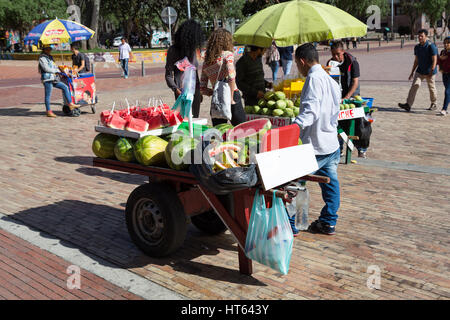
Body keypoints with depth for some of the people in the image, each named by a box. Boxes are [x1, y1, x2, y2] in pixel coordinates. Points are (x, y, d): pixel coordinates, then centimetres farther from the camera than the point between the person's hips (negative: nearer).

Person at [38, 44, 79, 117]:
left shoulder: (50, 57, 21)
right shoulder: (42, 58, -6)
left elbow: (54, 67, 24)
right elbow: (46, 68, -16)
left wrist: (59, 72, 7)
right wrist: (56, 71, -10)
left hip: (53, 79, 9)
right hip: (47, 79, -9)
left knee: (64, 87, 1)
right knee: (48, 95, -3)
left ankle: (70, 104, -1)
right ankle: (48, 112, 3)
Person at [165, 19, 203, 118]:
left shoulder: (193, 49, 12)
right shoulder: (173, 50, -6)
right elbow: (169, 75, -6)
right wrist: (176, 90, -20)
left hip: (195, 90, 6)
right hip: (182, 91, -6)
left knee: (195, 118, 7)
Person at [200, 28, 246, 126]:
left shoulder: (206, 61, 11)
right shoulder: (228, 55, -3)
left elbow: (202, 89, 8)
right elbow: (231, 77, -18)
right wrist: (231, 98, -13)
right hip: (233, 96, -5)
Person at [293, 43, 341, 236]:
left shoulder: (314, 79, -15)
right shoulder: (331, 81, 14)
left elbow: (311, 111, -29)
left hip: (315, 147, -10)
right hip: (332, 145, 10)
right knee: (330, 184, 16)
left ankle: (290, 225, 10)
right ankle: (328, 223, 26)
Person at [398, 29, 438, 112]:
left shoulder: (431, 46, -14)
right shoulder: (417, 47, 6)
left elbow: (434, 60, -16)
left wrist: (431, 72, -24)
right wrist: (412, 72, 14)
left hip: (429, 72, -5)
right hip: (420, 71, 5)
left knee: (431, 88, 9)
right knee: (415, 85, -11)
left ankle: (433, 105, 29)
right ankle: (408, 105, -19)